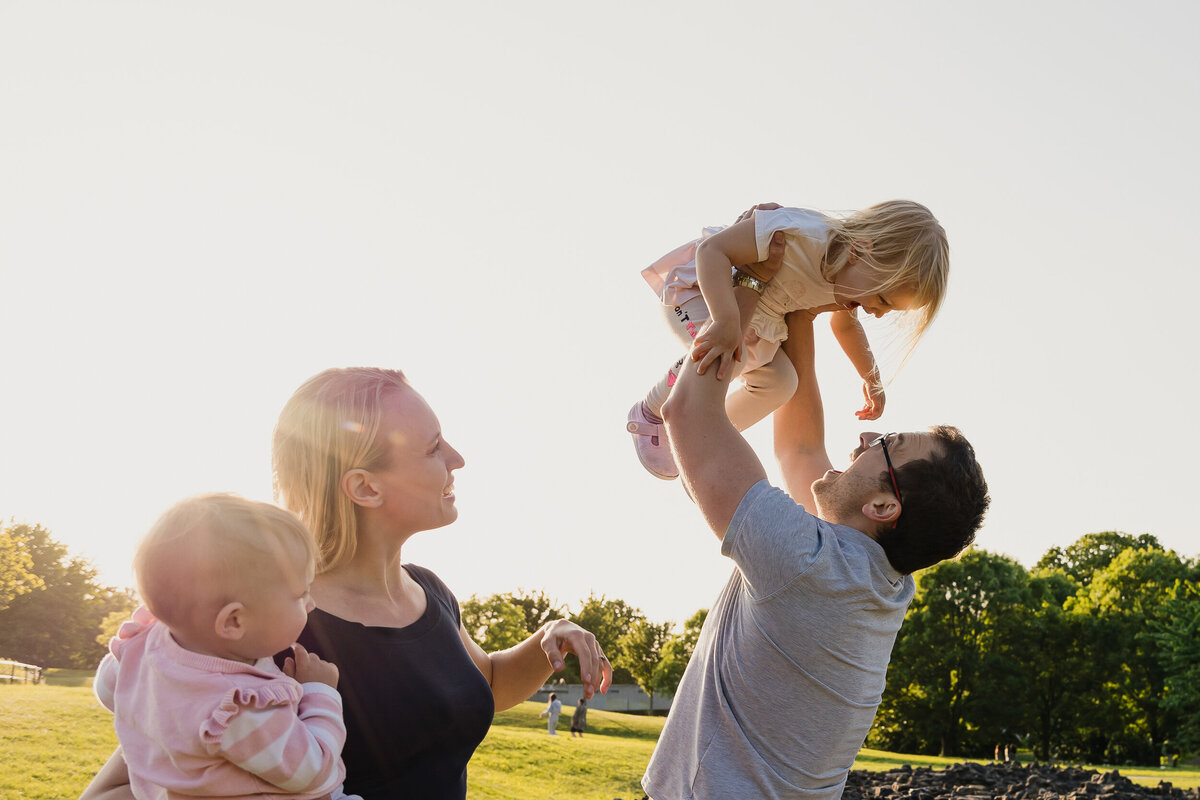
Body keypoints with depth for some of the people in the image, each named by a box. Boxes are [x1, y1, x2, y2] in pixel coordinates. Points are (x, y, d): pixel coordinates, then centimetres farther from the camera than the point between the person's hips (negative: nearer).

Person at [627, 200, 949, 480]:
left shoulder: (849, 275, -9)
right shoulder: (803, 234, -40)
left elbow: (845, 324, 16)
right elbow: (712, 249, -41)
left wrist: (872, 379, 23)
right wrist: (726, 321, -53)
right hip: (696, 285, -8)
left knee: (780, 382, 4)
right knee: (726, 356, -32)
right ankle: (650, 414, -6)